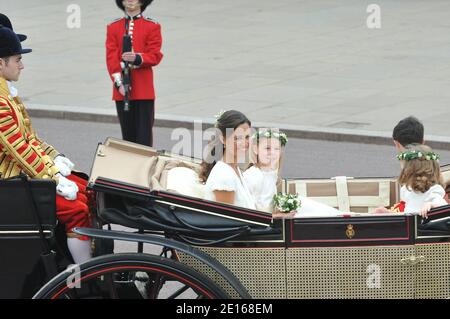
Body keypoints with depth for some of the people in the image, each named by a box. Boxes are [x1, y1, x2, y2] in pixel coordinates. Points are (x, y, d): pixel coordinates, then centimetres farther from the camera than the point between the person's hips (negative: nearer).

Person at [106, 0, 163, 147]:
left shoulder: (152, 26, 3)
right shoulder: (113, 27, 8)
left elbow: (155, 56, -3)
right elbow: (111, 57, 1)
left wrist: (137, 58, -23)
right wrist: (119, 83, -11)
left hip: (144, 89, -2)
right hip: (122, 90, 2)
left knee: (144, 133, -6)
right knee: (127, 133, 6)